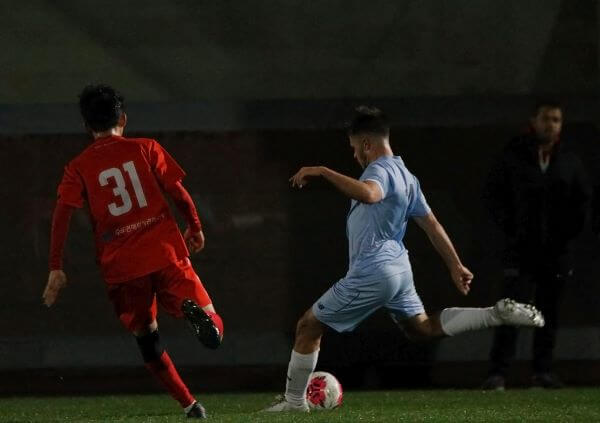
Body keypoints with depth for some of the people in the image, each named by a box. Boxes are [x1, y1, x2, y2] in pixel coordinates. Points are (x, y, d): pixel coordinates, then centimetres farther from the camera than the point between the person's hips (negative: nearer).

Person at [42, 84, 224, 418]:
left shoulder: (78, 168, 5)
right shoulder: (145, 149, 6)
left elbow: (62, 216, -4)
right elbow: (178, 192, 4)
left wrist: (56, 269, -4)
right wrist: (195, 228, 20)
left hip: (121, 267, 1)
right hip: (166, 254, -1)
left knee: (147, 339, 17)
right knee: (214, 333, -1)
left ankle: (190, 405, 3)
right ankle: (192, 309, -36)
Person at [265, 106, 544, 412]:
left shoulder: (381, 170, -16)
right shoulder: (405, 175, 14)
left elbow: (368, 194, -42)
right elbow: (431, 224, 18)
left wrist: (323, 172, -40)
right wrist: (455, 266, 22)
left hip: (371, 272, -9)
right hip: (398, 268, 9)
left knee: (308, 326, 3)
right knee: (422, 328, 22)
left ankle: (294, 401, 9)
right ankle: (498, 314, 9)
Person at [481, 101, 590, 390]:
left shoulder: (569, 163, 10)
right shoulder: (513, 158, 1)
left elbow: (583, 200, 16)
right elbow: (492, 195, 4)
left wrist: (570, 229, 2)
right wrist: (510, 226, -6)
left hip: (557, 251, 4)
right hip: (521, 251, -4)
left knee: (549, 313, 6)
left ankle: (543, 371, 13)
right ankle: (497, 373, -12)